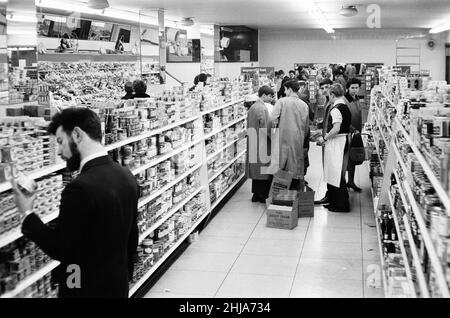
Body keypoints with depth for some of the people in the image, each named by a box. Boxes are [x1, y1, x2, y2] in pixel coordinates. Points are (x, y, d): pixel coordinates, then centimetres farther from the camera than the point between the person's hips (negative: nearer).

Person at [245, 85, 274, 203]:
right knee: (265, 169, 0)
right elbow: (267, 128, -19)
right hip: (262, 144, -9)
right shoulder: (262, 108, -16)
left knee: (257, 169, 14)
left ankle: (256, 194, 20)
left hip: (253, 144, 9)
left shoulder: (252, 107, 12)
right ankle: (263, 195, 6)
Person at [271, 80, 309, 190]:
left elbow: (273, 119, -15)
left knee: (284, 162, 5)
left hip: (284, 136, -3)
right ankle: (296, 184, 16)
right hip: (298, 138, 3)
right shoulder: (304, 105, 3)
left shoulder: (282, 101, -8)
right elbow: (306, 125, 8)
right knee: (297, 160, 11)